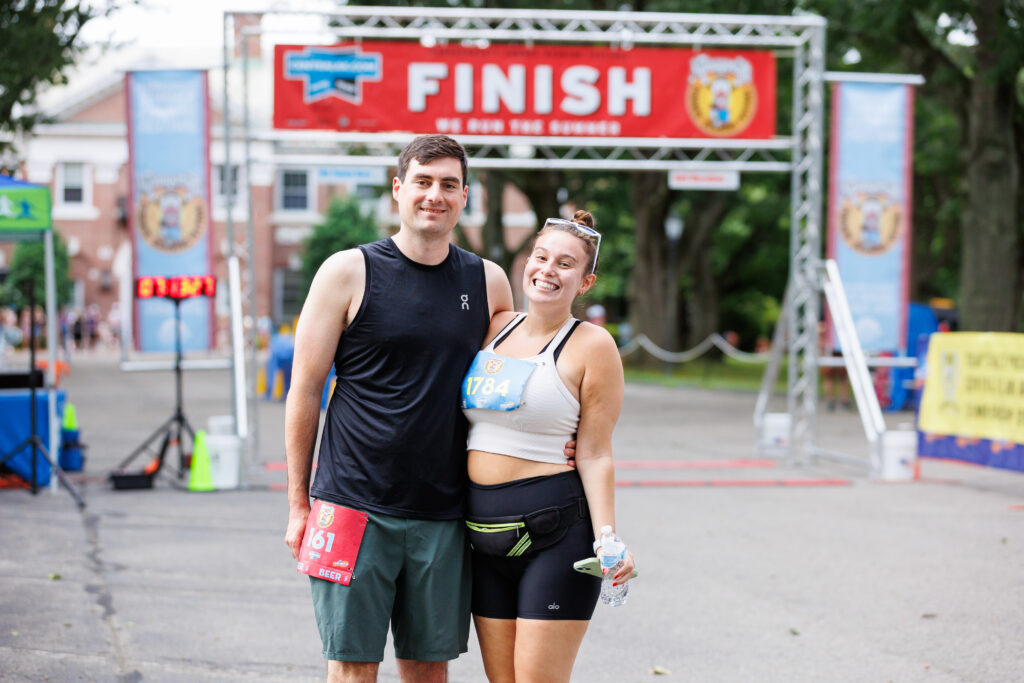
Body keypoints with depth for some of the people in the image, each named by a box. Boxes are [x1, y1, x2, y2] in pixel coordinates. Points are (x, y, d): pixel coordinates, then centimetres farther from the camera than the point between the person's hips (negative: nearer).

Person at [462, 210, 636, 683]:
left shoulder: (591, 346, -5)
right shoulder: (497, 328, 11)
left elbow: (594, 454, -7)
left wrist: (607, 541, -17)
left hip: (555, 532, -6)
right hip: (485, 531, 6)